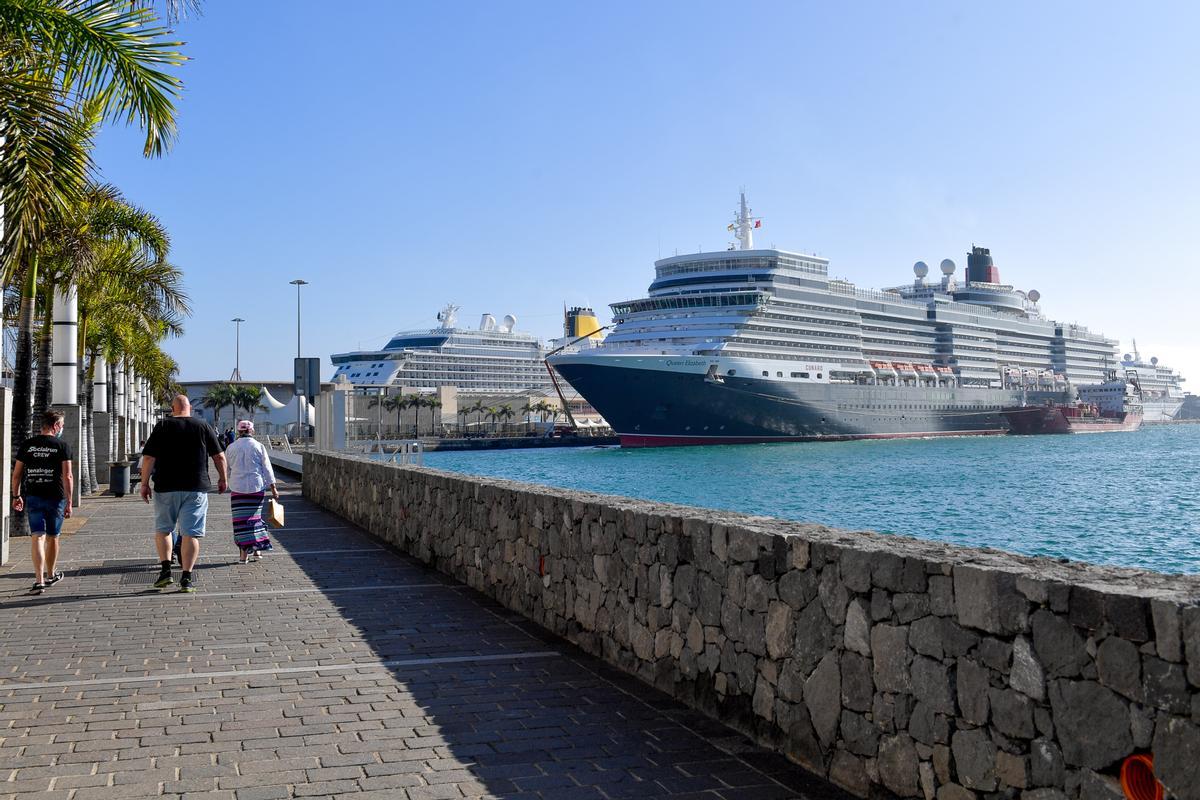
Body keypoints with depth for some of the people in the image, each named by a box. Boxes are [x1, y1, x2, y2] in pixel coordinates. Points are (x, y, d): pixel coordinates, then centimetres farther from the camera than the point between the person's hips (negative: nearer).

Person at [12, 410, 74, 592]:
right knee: (52, 538, 14)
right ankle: (50, 575, 30)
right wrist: (69, 503, -6)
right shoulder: (62, 446, -5)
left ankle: (39, 580, -13)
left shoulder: (27, 445, 4)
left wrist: (16, 496, 18)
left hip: (32, 497, 2)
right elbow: (67, 477, -10)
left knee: (37, 537, -2)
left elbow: (16, 474, 6)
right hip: (55, 498, -2)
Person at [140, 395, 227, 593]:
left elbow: (148, 458, -5)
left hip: (166, 487, 0)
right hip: (196, 488, 0)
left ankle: (166, 569, 7)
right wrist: (222, 479, 18)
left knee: (162, 529, 17)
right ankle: (186, 578, -3)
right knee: (191, 533, 1)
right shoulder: (203, 427, 4)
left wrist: (145, 483, 2)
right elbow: (219, 456, 6)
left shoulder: (162, 427, 1)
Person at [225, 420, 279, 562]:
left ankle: (245, 553, -1)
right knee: (255, 517, 12)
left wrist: (228, 484, 26)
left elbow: (227, 469, 11)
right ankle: (257, 550, 16)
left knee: (241, 519, 2)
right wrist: (273, 487, 3)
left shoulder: (231, 448, 2)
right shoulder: (259, 447, -1)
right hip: (257, 487, 0)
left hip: (237, 488, 0)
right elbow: (267, 469, -1)